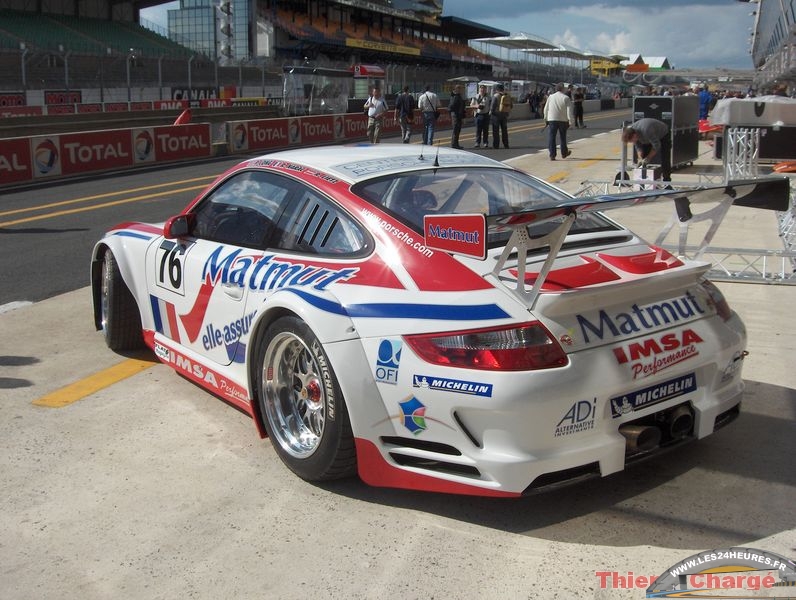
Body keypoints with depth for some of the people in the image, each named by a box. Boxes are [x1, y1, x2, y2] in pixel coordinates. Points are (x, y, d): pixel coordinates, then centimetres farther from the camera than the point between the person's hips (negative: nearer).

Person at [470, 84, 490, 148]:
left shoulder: (488, 97, 6)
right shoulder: (476, 97, 6)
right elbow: (471, 105, 7)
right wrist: (476, 106, -12)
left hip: (486, 114, 0)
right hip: (478, 114, 0)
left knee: (486, 130, 4)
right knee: (478, 130, -1)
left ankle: (486, 143, 10)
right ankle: (477, 143, 3)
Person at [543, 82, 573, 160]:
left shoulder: (550, 97, 3)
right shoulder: (566, 98, -4)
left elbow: (546, 109, 7)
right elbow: (569, 110, -8)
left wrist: (546, 119, 16)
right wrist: (570, 121, -3)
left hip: (552, 120, 0)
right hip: (563, 120, 0)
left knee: (551, 137, -1)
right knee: (563, 137, 16)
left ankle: (552, 155, -9)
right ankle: (564, 153, 29)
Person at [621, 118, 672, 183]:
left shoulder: (646, 131, -45)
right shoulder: (630, 131, -23)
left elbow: (656, 146, -33)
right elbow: (638, 146, -10)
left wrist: (648, 158, -30)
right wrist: (640, 158, -24)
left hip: (663, 136, -6)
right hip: (648, 139, 6)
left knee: (664, 161, -13)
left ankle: (666, 181, -4)